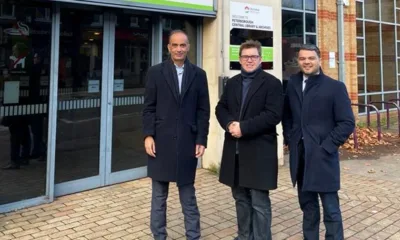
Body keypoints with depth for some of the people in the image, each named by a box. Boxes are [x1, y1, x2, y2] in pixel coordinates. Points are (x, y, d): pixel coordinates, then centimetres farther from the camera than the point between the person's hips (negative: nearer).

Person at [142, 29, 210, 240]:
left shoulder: (198, 74, 6)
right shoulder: (155, 72, 4)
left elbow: (203, 110, 4)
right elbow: (149, 108, 2)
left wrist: (201, 140, -2)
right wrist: (148, 135, -8)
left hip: (187, 142, 0)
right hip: (161, 141, 0)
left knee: (188, 194, 9)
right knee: (159, 195, 10)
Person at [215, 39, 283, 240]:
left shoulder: (272, 83, -4)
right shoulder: (232, 83, 15)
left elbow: (273, 115, -14)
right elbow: (220, 108, 11)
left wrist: (244, 127, -19)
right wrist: (230, 124, -10)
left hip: (259, 151, -6)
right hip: (235, 150, 6)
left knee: (259, 202, 1)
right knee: (241, 198, 16)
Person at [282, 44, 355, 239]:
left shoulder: (335, 87, -4)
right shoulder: (292, 84, 8)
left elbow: (347, 123, -7)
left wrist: (326, 147, -13)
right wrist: (289, 138, 7)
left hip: (322, 156, -4)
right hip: (299, 156, 4)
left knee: (331, 209, 2)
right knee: (307, 205, 16)